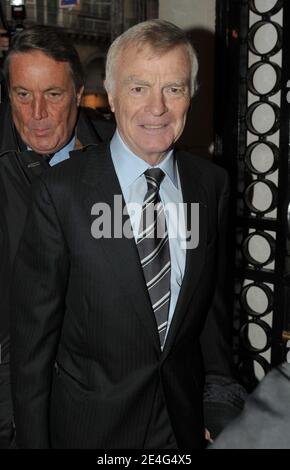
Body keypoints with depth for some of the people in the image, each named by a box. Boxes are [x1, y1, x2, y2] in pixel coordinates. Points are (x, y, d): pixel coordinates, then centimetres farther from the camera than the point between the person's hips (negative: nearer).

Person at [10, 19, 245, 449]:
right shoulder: (60, 191, -17)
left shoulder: (212, 184, -5)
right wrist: (34, 439, -7)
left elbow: (213, 301, 4)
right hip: (89, 425, -3)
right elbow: (33, 329, -11)